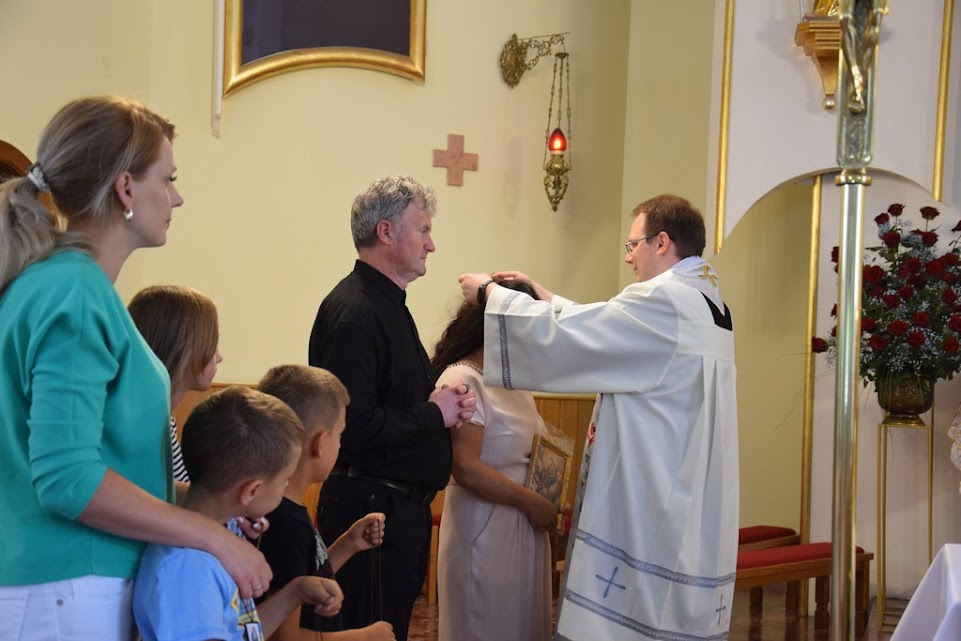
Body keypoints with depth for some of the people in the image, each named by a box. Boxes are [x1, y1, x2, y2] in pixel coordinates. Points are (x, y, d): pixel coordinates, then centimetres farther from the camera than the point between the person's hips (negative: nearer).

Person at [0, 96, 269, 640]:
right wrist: (215, 537, -19)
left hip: (92, 587, 9)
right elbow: (67, 478, -25)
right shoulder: (74, 294, -18)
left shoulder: (63, 281, 11)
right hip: (67, 595, -9)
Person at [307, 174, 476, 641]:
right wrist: (434, 413, -14)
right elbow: (353, 425, -27)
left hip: (404, 506, 10)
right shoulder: (354, 313, -18)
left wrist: (446, 403, 4)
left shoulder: (388, 303, 15)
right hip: (370, 504, -10)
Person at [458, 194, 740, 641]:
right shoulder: (704, 305, 14)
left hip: (651, 506, -9)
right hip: (689, 510, 9)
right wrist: (545, 298, 28)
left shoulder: (663, 300, -15)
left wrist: (491, 293, 1)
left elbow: (560, 337, -12)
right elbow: (603, 329, 25)